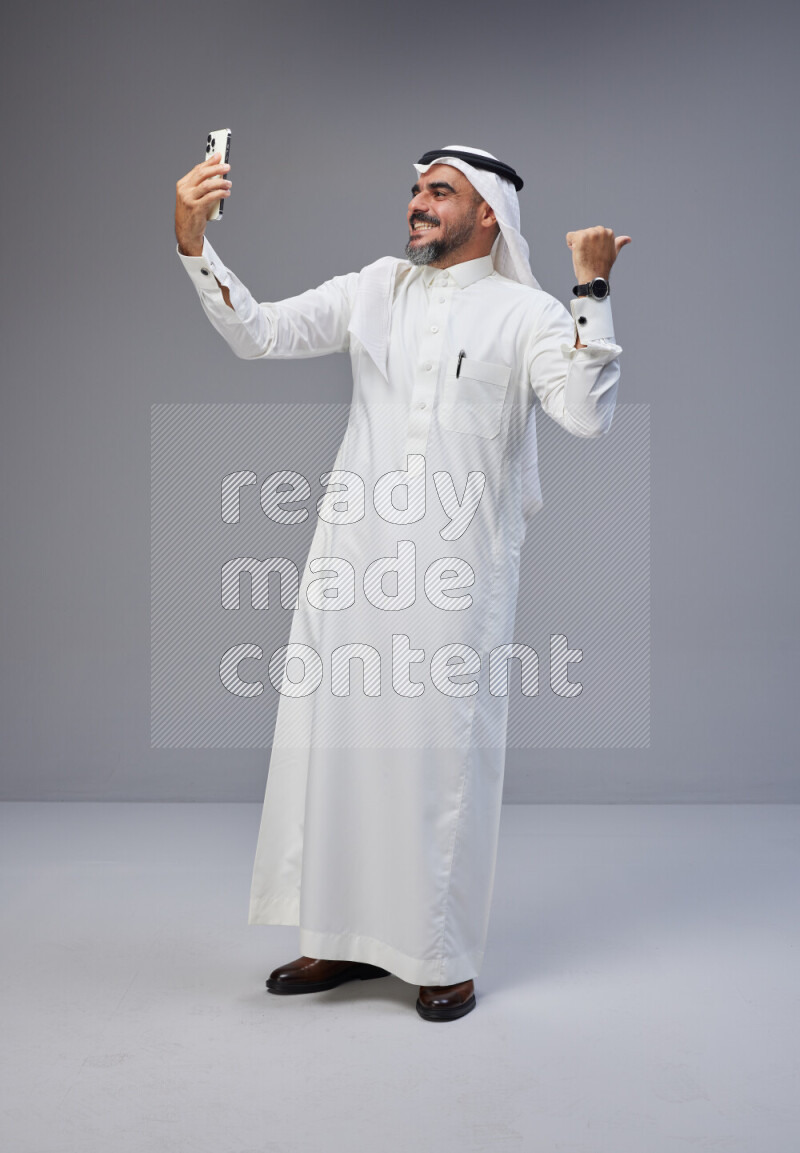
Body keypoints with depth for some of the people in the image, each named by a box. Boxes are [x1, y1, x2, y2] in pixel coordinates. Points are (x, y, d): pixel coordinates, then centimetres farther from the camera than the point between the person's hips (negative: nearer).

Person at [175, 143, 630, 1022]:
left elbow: (587, 414, -12)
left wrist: (593, 291, -16)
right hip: (353, 562, 4)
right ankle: (344, 939, 24)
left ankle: (444, 957, 17)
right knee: (335, 742, 8)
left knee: (444, 755, 2)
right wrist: (194, 243, -7)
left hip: (457, 571, -4)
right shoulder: (373, 291, 12)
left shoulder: (525, 313, 1)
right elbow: (258, 333, 5)